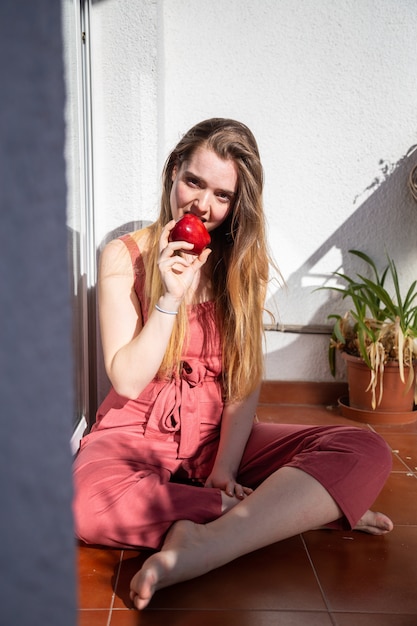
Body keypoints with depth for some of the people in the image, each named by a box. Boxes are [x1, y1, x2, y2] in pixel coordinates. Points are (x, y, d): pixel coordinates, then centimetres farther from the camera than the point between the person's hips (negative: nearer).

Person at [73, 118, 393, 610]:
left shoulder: (246, 261, 4)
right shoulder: (124, 256, -3)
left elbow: (246, 381, -2)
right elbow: (127, 382, -9)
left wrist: (224, 468, -16)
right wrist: (172, 298, -20)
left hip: (219, 432, 2)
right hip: (137, 431, -1)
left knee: (367, 452, -21)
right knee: (88, 500, -38)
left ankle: (202, 547, -34)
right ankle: (301, 508, -25)